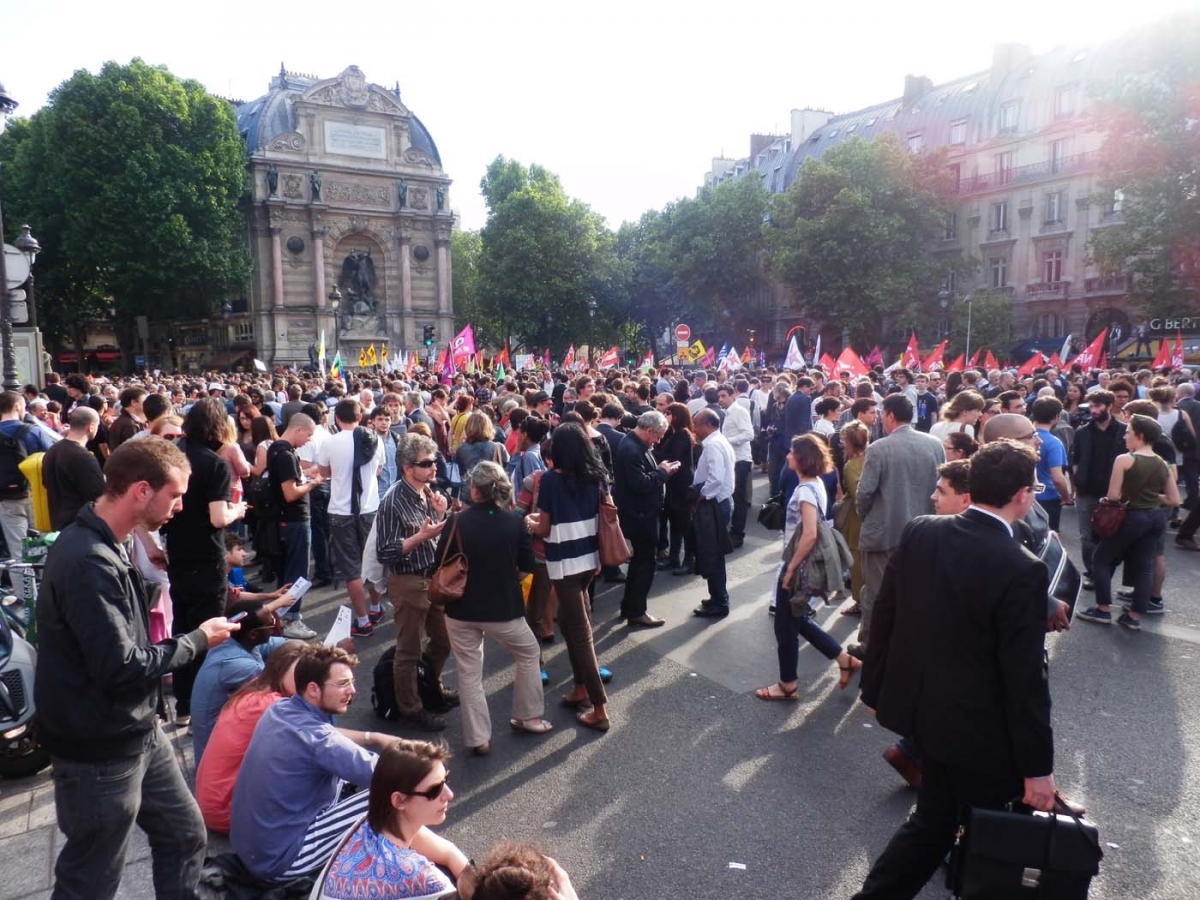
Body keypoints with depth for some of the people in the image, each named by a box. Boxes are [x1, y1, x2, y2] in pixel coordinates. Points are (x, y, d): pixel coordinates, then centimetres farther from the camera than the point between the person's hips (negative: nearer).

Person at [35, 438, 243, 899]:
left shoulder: (111, 545, 5)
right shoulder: (88, 560, -28)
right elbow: (120, 668, -27)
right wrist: (197, 640, -16)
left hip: (139, 733, 9)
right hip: (100, 752, -9)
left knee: (185, 836, 20)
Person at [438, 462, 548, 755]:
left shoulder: (457, 523, -12)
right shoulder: (514, 521, -10)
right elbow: (528, 564, 1)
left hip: (461, 609, 0)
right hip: (503, 608, 0)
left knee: (469, 673, 13)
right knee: (528, 654, 24)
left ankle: (478, 738, 16)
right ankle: (527, 716, 31)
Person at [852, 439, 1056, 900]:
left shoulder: (917, 532, -7)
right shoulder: (1022, 570, -23)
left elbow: (884, 617, 1)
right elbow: (1025, 678, -19)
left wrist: (875, 689, 14)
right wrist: (1037, 765, -8)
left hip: (918, 703, 6)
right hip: (977, 726, -6)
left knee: (934, 818, 24)